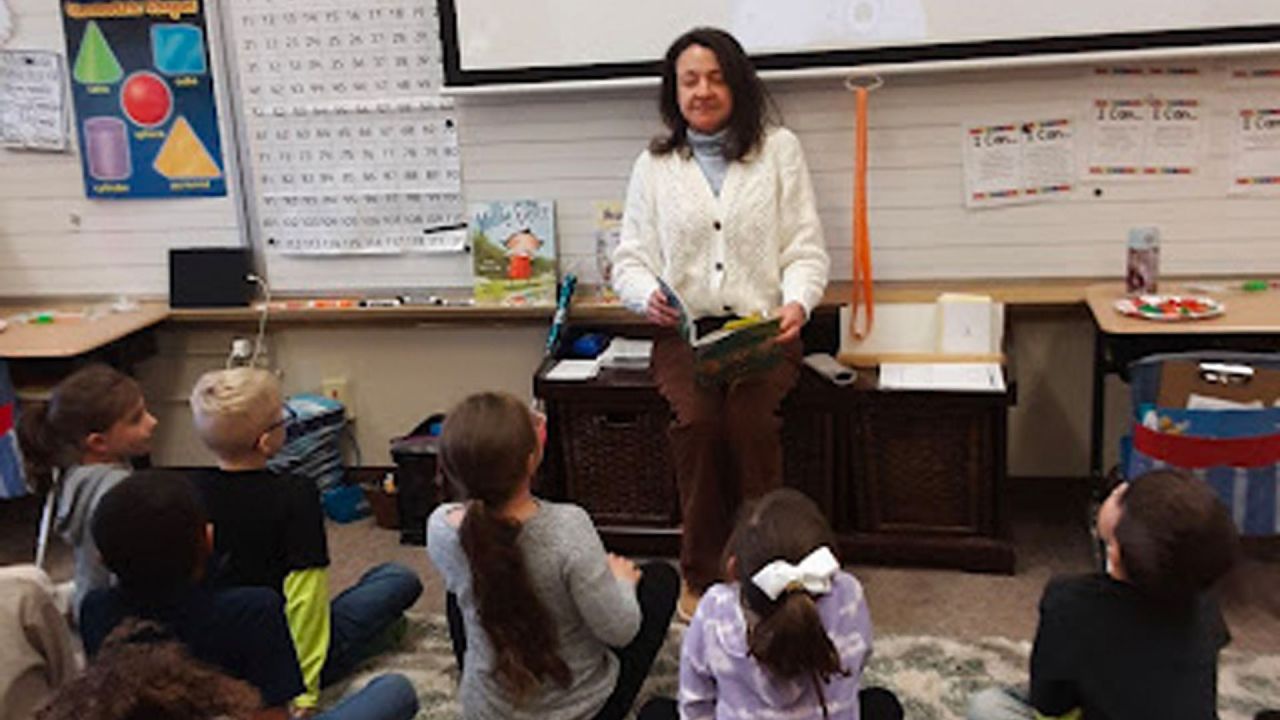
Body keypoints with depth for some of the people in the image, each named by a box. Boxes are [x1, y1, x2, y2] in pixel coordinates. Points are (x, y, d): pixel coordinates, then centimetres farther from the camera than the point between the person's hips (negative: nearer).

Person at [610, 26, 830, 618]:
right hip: (683, 329, 1)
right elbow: (630, 258, 10)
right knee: (696, 419, -28)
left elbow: (805, 247, 5)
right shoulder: (654, 165, 14)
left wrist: (797, 301, -15)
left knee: (750, 416, -30)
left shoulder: (779, 149, 11)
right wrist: (649, 295, -13)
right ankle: (701, 574, -12)